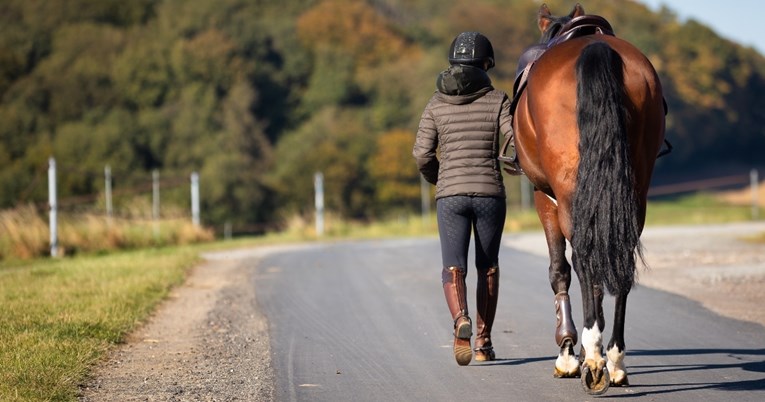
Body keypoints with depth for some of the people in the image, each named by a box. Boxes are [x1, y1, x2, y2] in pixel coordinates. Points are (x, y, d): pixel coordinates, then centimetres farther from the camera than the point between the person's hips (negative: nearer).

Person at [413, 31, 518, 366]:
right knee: (488, 266, 15)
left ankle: (461, 320, -28)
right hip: (490, 192, 0)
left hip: (451, 194, 0)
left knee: (453, 267, 1)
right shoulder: (497, 100, -1)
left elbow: (422, 154, 0)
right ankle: (483, 341, 17)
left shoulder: (437, 104, 4)